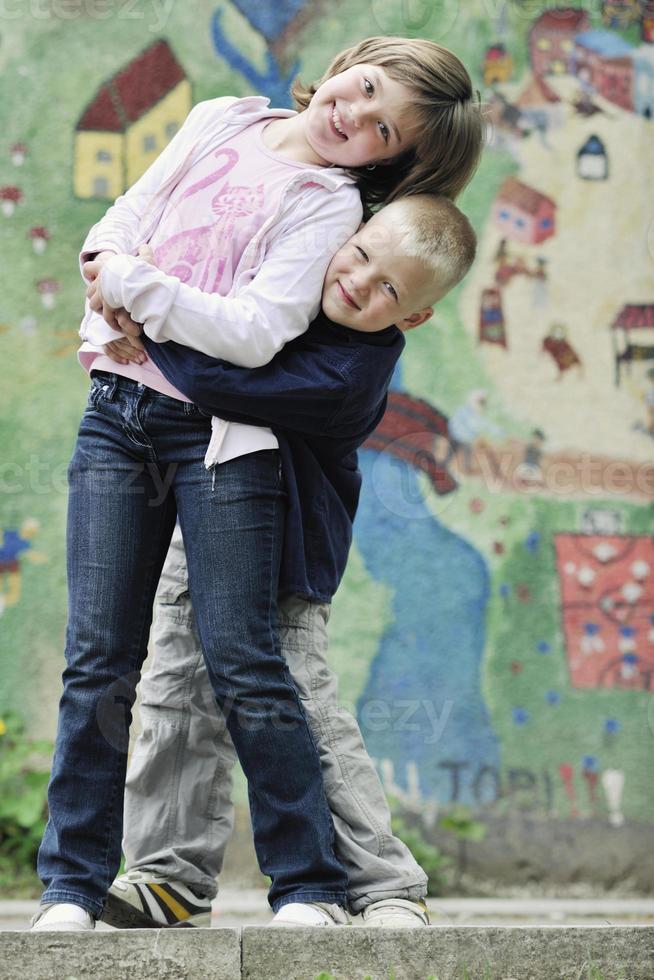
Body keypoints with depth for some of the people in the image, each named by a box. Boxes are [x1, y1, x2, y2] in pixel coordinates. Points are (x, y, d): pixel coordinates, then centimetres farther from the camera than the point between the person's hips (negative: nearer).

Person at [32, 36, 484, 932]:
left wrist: (136, 288, -14)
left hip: (219, 434, -4)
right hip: (118, 412, 4)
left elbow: (256, 333, -15)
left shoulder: (330, 204, -4)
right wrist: (112, 275, -3)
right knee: (98, 663, 0)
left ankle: (310, 886, 2)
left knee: (243, 666, -7)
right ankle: (74, 884, 5)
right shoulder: (219, 123, 13)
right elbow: (122, 221, 17)